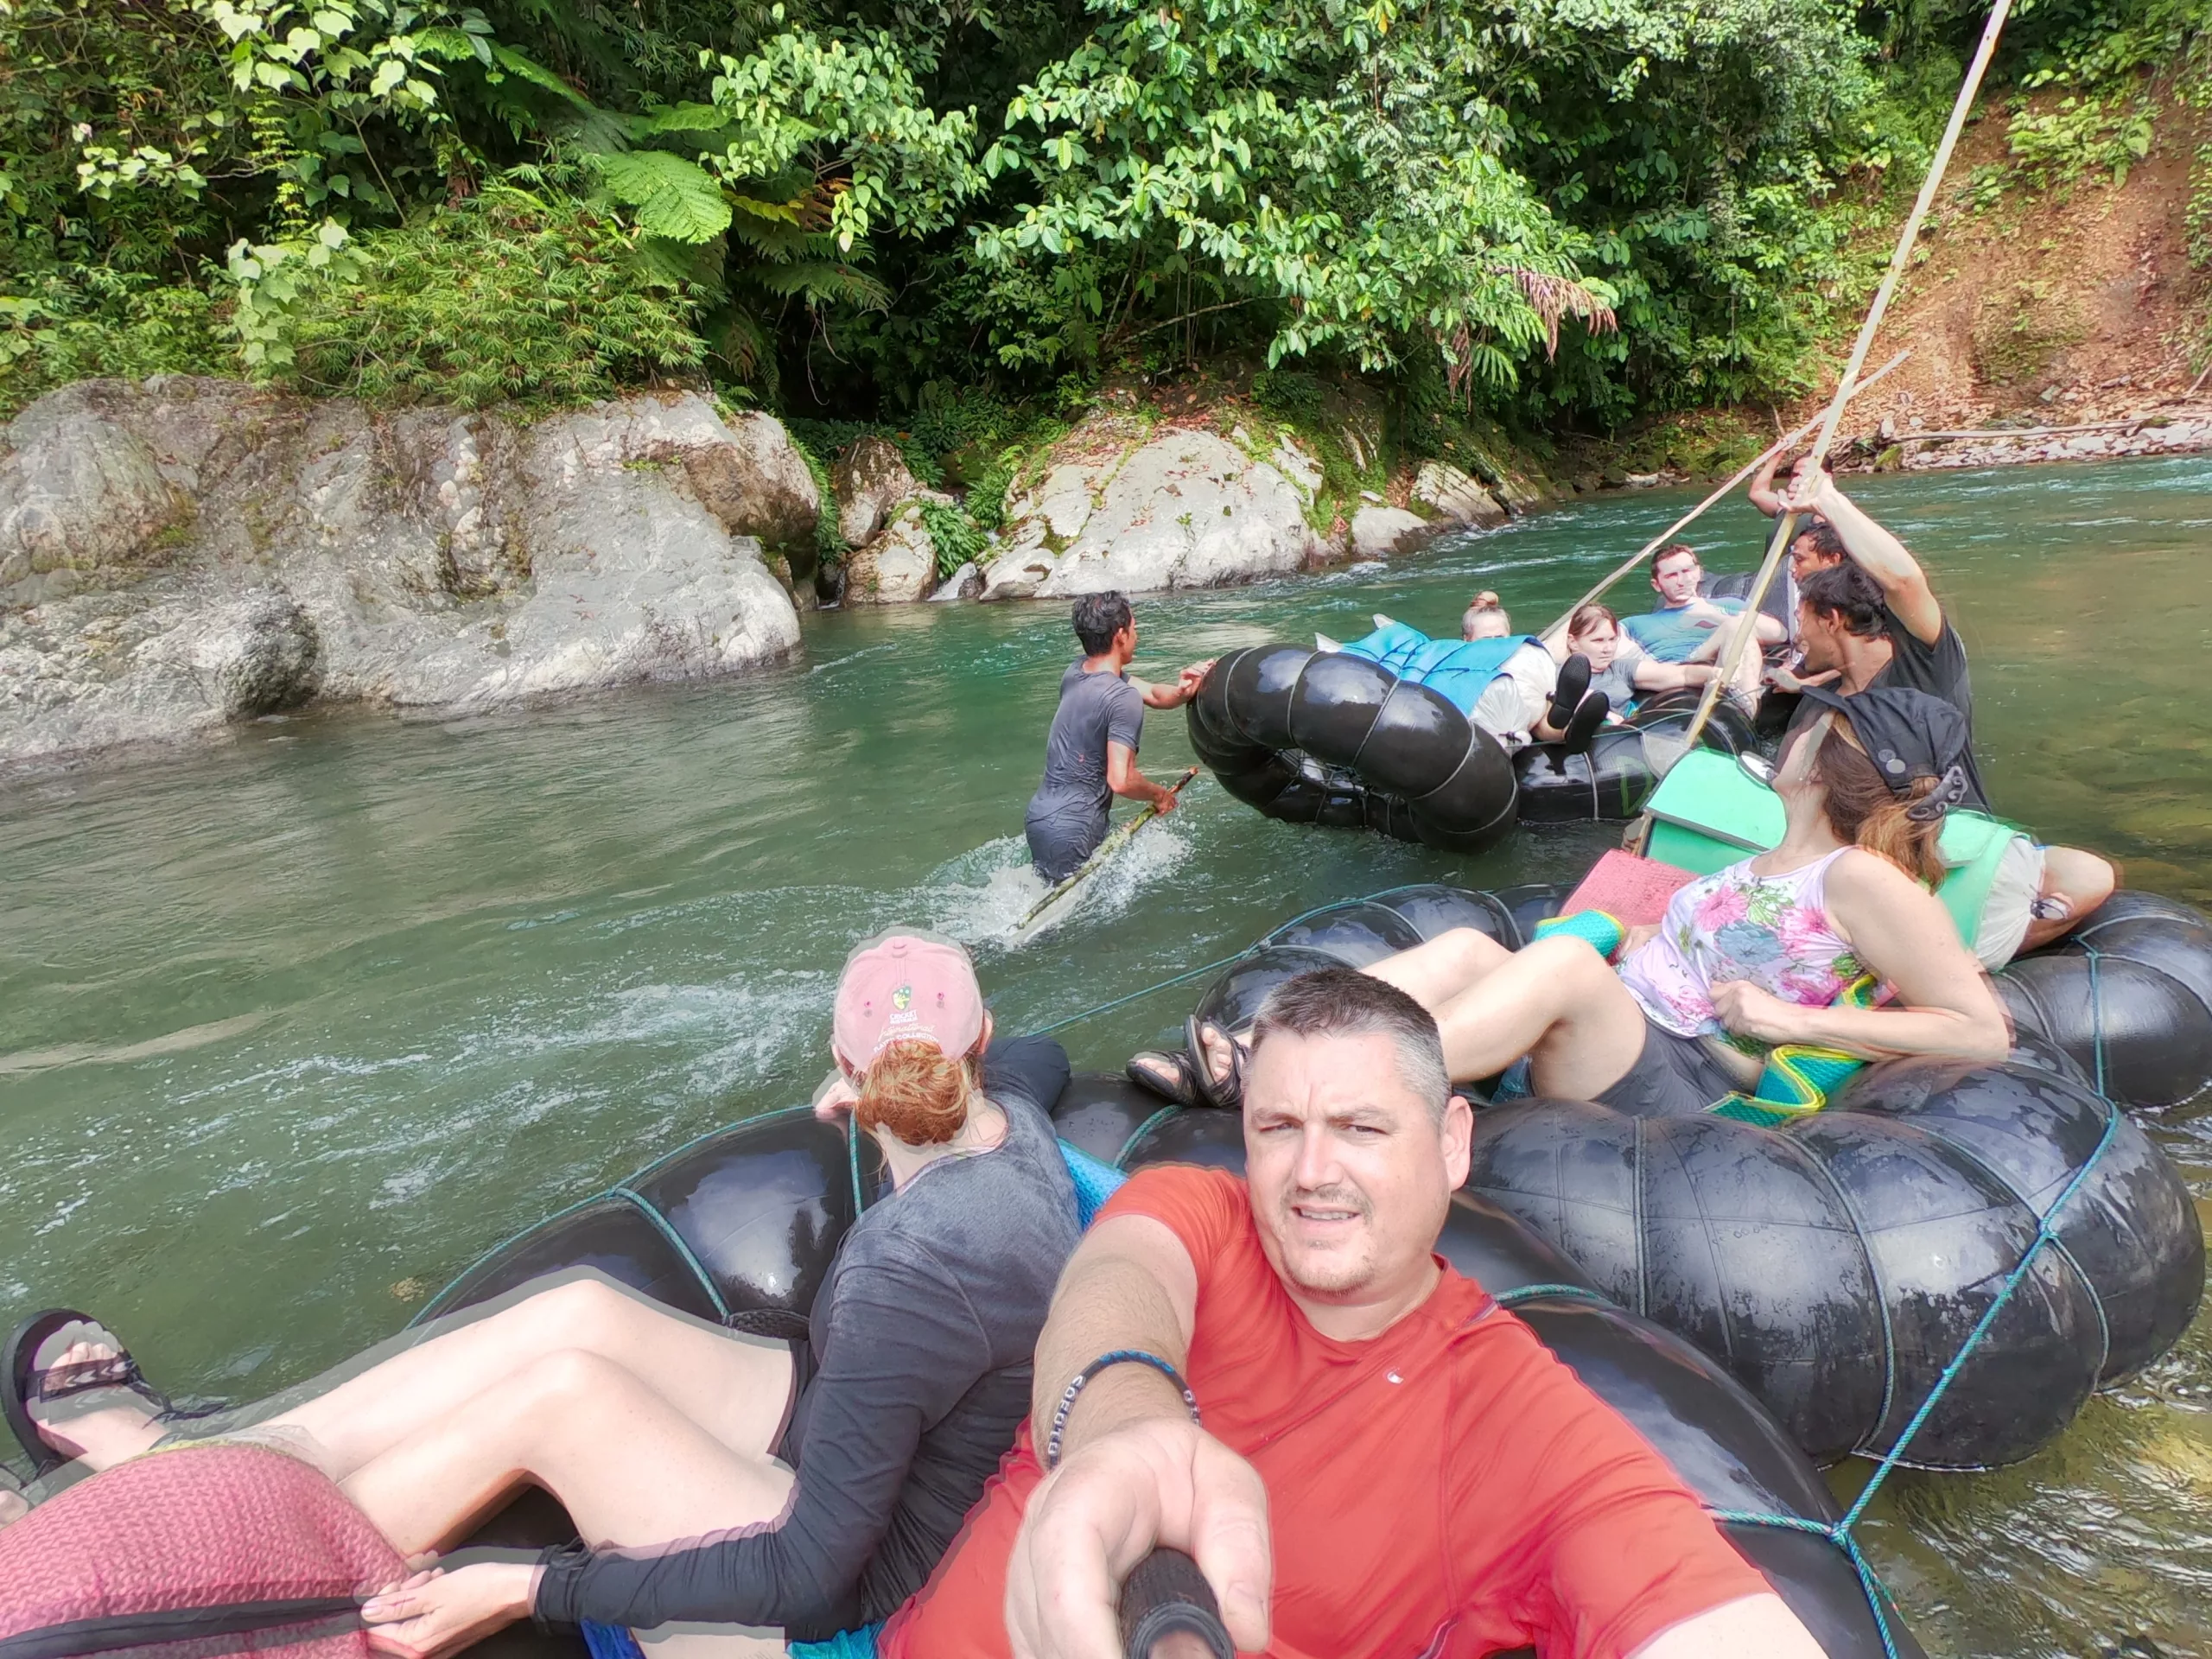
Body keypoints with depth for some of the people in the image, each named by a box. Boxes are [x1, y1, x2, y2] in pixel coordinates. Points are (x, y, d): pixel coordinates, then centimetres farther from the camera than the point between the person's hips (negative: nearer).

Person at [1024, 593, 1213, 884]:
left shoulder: (1077, 671, 7)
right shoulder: (1124, 697, -19)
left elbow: (1153, 695, 10)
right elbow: (1121, 781, -25)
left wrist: (1182, 692, -10)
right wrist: (1159, 795, -6)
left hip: (1039, 815, 9)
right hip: (1071, 832, -9)